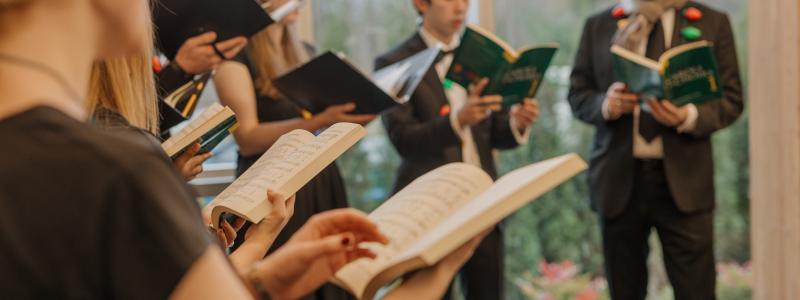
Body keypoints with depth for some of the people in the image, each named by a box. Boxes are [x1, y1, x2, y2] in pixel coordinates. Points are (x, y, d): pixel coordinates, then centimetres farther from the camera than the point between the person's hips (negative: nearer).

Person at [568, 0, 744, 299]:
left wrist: (689, 116, -17)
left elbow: (730, 99, 3)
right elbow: (577, 93, 10)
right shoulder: (598, 26, 11)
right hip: (619, 179, 2)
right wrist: (604, 104, -12)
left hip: (683, 180, -2)